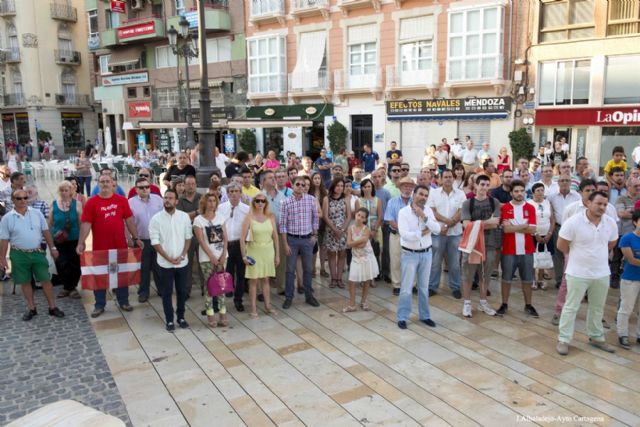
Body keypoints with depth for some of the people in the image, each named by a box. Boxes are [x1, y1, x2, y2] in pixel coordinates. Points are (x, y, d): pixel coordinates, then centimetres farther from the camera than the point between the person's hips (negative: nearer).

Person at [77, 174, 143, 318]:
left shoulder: (122, 200, 0)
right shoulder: (91, 202, -5)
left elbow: (129, 220, 4)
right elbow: (86, 224, -8)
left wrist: (135, 238, 3)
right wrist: (81, 243, -16)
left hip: (120, 246, 2)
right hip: (100, 247, -1)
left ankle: (124, 302, 30)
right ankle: (99, 305, 24)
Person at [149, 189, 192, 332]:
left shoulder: (184, 216, -2)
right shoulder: (156, 219, -8)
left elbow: (188, 238, 2)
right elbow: (155, 242, -9)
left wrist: (182, 256, -9)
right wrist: (168, 258, -13)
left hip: (182, 262, 2)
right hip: (165, 263, -2)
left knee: (182, 291, 12)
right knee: (167, 292, 7)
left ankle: (181, 317, 28)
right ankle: (169, 320, 19)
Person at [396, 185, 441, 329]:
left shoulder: (428, 210, 1)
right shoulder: (403, 212, -13)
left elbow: (437, 229, -10)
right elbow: (405, 234, -23)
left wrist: (424, 216, -19)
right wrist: (423, 233, -15)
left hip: (426, 253, 4)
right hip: (410, 254, -4)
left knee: (424, 287, 15)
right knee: (406, 288, 0)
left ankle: (424, 316, 27)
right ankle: (402, 317, 11)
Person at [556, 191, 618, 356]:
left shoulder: (611, 223, -4)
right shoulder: (573, 222, -19)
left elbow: (611, 244, 15)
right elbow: (561, 245, -10)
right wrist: (578, 256, 3)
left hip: (601, 274, 5)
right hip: (578, 273, -5)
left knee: (597, 308, 18)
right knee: (571, 307, 3)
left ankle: (596, 338, 34)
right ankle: (563, 340, 12)